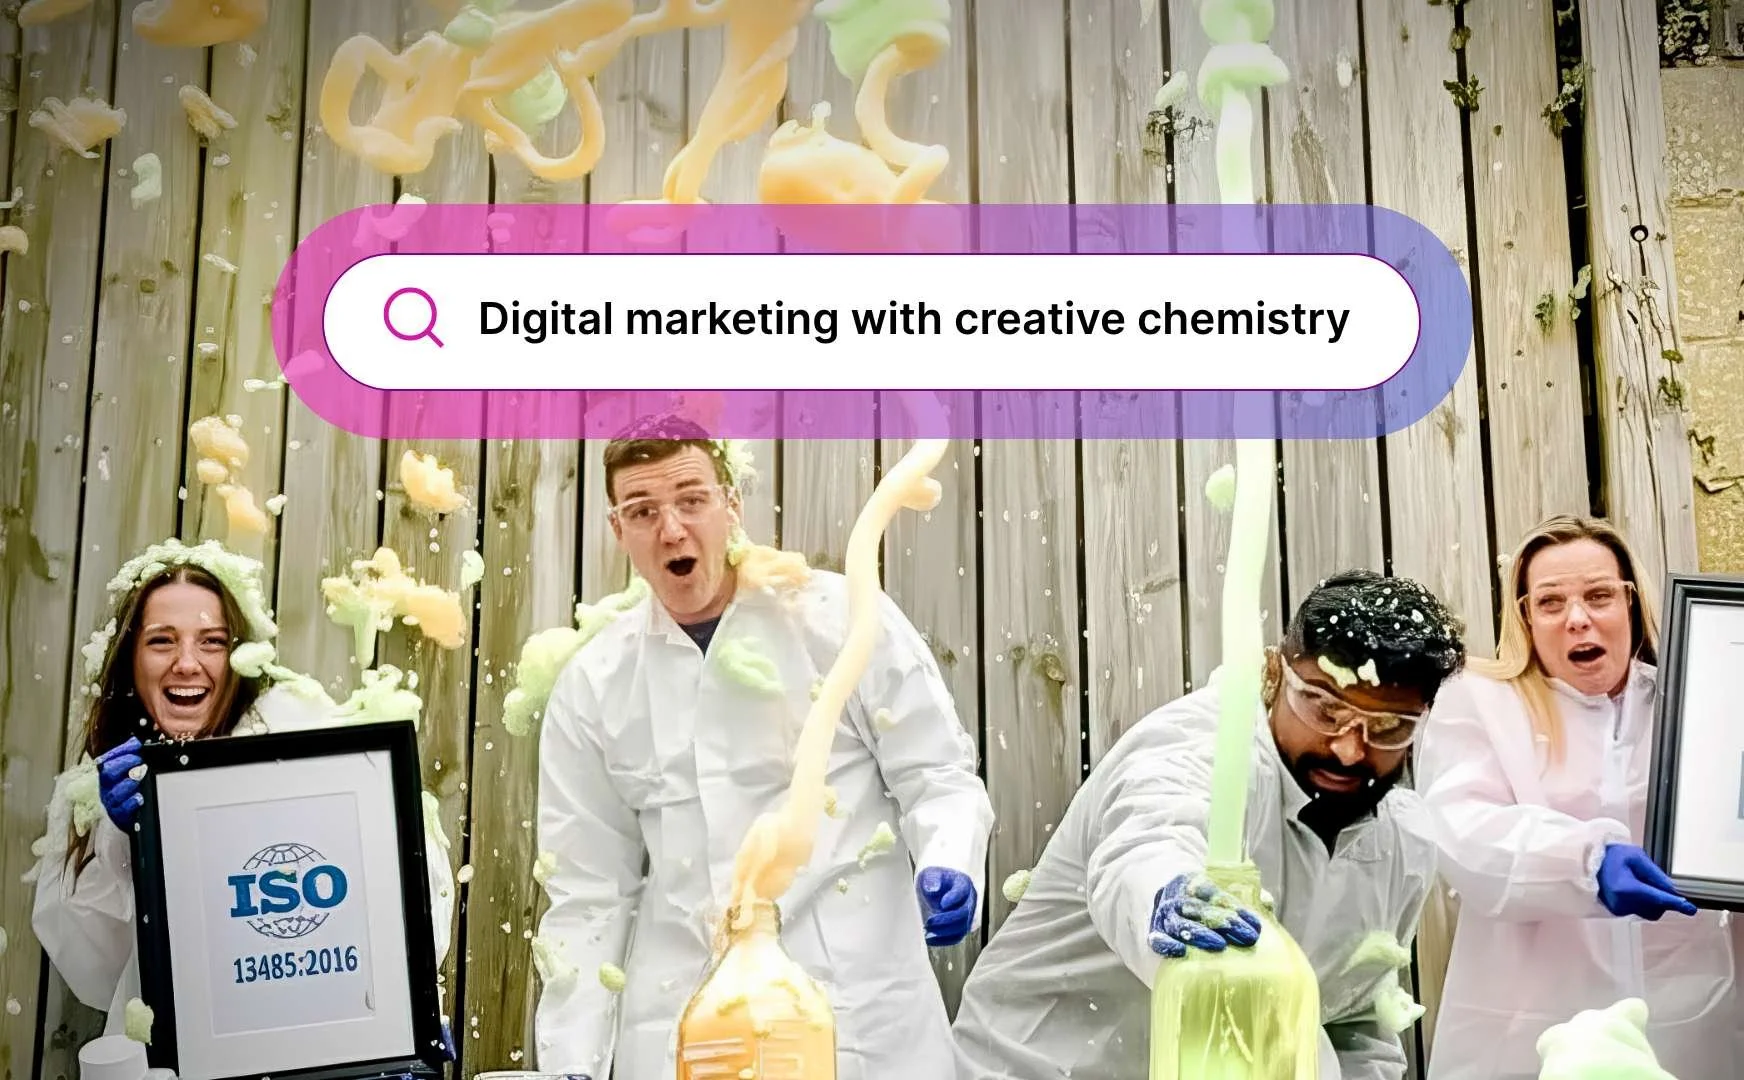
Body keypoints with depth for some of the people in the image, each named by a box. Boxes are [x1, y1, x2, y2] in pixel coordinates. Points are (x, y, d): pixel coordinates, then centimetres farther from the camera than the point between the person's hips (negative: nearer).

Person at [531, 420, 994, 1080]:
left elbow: (934, 775, 1)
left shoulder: (845, 619, -4)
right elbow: (588, 891, 7)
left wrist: (949, 869, -19)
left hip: (856, 1008, -2)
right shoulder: (591, 687, 4)